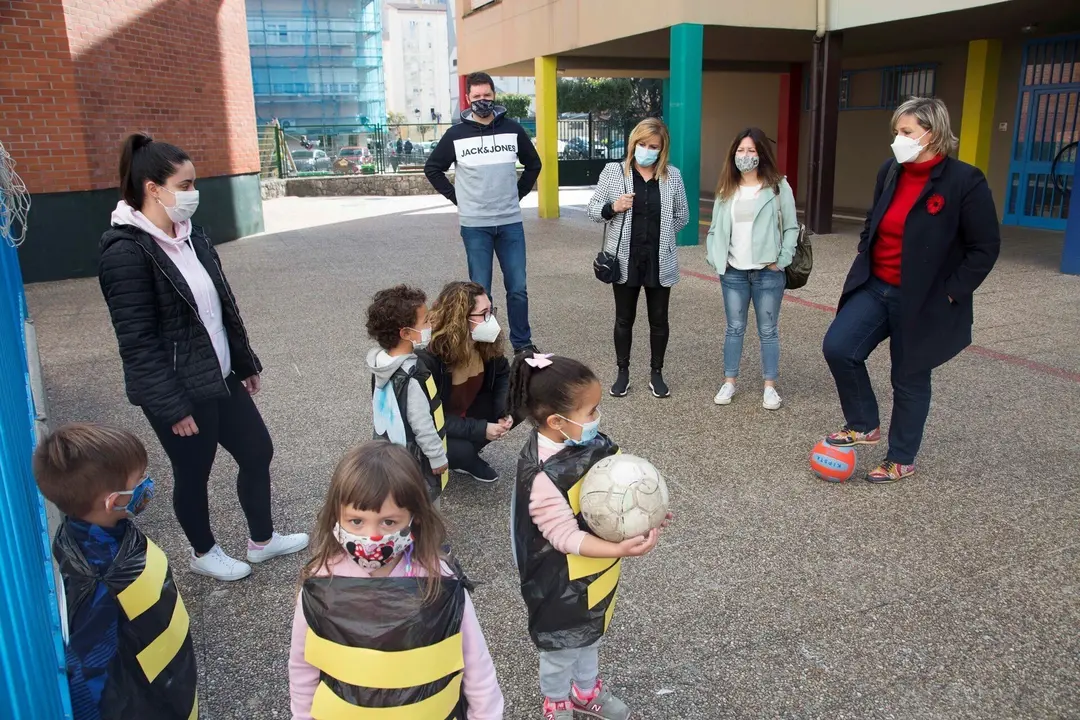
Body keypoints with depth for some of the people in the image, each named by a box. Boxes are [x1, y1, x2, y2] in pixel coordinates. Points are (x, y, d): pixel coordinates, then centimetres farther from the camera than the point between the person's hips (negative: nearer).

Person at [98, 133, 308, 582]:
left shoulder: (190, 235, 5)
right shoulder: (126, 252, -20)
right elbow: (138, 343, -21)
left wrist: (246, 362, 16)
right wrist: (173, 405, -20)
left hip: (220, 377, 8)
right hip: (179, 391, -8)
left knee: (257, 452, 15)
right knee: (193, 474, 11)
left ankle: (262, 540, 36)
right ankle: (203, 553, 37)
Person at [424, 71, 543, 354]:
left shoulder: (513, 129, 4)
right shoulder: (456, 134, -1)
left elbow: (533, 164, 17)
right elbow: (432, 169, 9)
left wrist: (518, 193, 9)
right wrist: (457, 198, 2)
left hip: (511, 223, 2)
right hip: (474, 225, -1)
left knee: (518, 288, 5)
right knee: (480, 291, 4)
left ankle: (523, 343, 19)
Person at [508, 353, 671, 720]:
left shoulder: (587, 440, -12)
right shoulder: (544, 476, -35)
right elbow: (566, 536, -30)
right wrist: (619, 549, -38)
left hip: (593, 571, 7)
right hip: (561, 582, -7)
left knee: (589, 632, 31)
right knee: (562, 645, 20)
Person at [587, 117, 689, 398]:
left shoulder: (672, 175, 3)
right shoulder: (613, 171, -1)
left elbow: (682, 215, 10)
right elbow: (593, 208, 0)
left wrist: (661, 233, 1)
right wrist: (613, 208, -18)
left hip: (660, 260, 1)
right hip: (625, 259, -1)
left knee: (659, 319, 10)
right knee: (624, 319, 9)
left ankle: (657, 374, 24)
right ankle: (623, 373, 23)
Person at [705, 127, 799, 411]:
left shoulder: (779, 187, -2)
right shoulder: (726, 189, 9)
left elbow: (791, 227, -2)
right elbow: (715, 228, 11)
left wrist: (782, 260, -10)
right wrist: (715, 257, -1)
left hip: (768, 273, -3)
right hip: (733, 272, 3)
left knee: (768, 331, 6)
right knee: (734, 329, 10)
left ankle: (770, 387, 15)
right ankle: (729, 382, 19)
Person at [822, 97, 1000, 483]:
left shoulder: (964, 181, -14)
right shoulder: (890, 172, 3)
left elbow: (985, 247, -10)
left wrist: (950, 293, -13)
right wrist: (864, 265, 9)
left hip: (921, 300, -5)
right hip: (874, 288, 6)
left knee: (909, 379, 7)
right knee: (838, 348, -6)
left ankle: (901, 460, 26)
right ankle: (864, 426, 16)